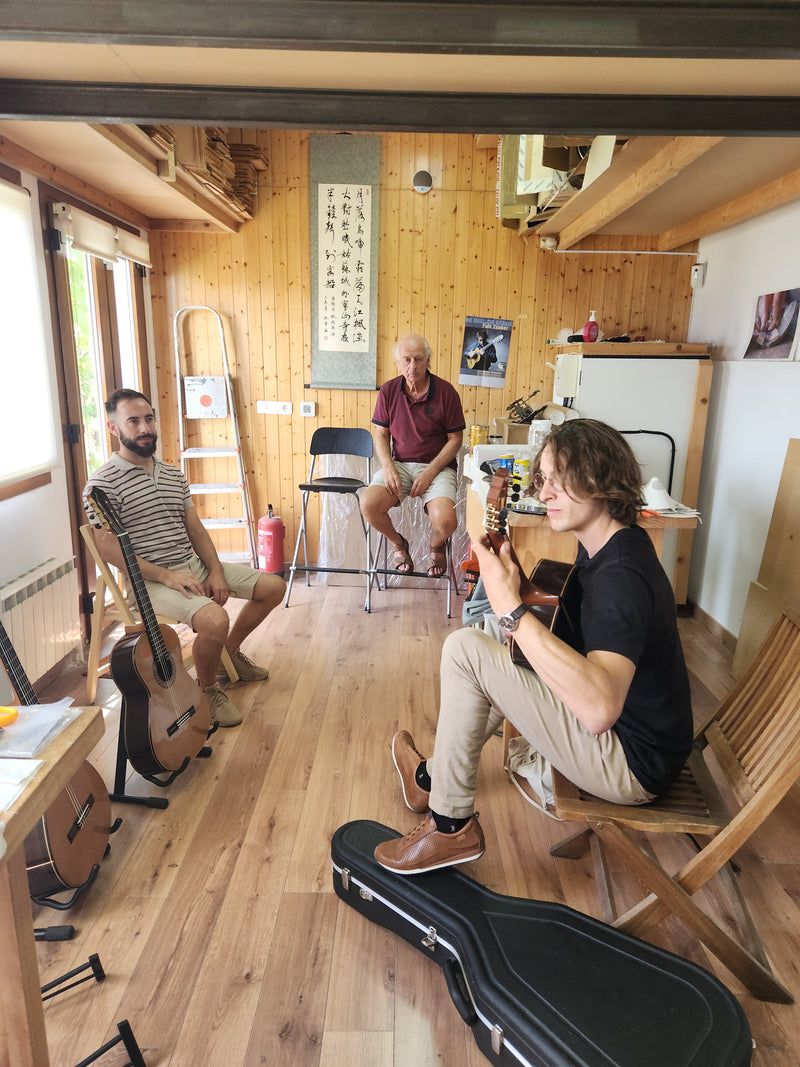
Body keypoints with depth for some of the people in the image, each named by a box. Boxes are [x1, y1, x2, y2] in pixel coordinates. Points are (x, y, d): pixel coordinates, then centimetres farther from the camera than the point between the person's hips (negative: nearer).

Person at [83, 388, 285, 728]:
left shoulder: (173, 475, 12)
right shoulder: (102, 484, -10)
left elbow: (196, 530, 12)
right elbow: (109, 549, -16)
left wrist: (215, 570, -4)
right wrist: (166, 576, -21)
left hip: (194, 565, 8)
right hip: (150, 579, -8)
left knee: (273, 586, 5)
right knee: (215, 620, -33)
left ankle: (229, 652, 24)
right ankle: (207, 687, -2)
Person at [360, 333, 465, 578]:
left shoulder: (445, 392, -5)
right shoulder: (388, 390, 2)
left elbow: (455, 439, -2)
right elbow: (381, 434, 8)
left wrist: (430, 473, -13)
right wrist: (388, 467, -11)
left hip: (437, 466, -2)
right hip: (398, 464, 3)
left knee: (444, 521, -29)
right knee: (368, 503, -25)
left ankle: (436, 547, 13)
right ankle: (398, 544, 8)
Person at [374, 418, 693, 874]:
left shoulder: (622, 574, -28)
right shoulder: (606, 545, 3)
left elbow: (600, 708, -41)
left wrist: (512, 607, -38)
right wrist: (510, 570, -2)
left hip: (633, 764, -10)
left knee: (465, 648, -18)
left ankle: (451, 826, 0)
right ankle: (434, 776, 36)